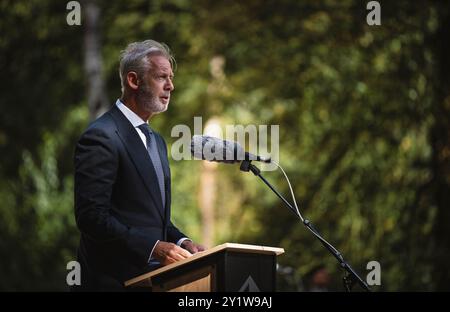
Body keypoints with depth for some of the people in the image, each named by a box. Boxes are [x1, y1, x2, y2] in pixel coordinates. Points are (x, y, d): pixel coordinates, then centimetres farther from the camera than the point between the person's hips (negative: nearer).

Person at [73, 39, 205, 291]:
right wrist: (153, 247, -22)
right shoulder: (101, 137, -13)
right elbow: (92, 216, -19)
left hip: (153, 273, 8)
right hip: (116, 280, -8)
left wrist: (181, 242, 3)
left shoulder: (156, 140, 16)